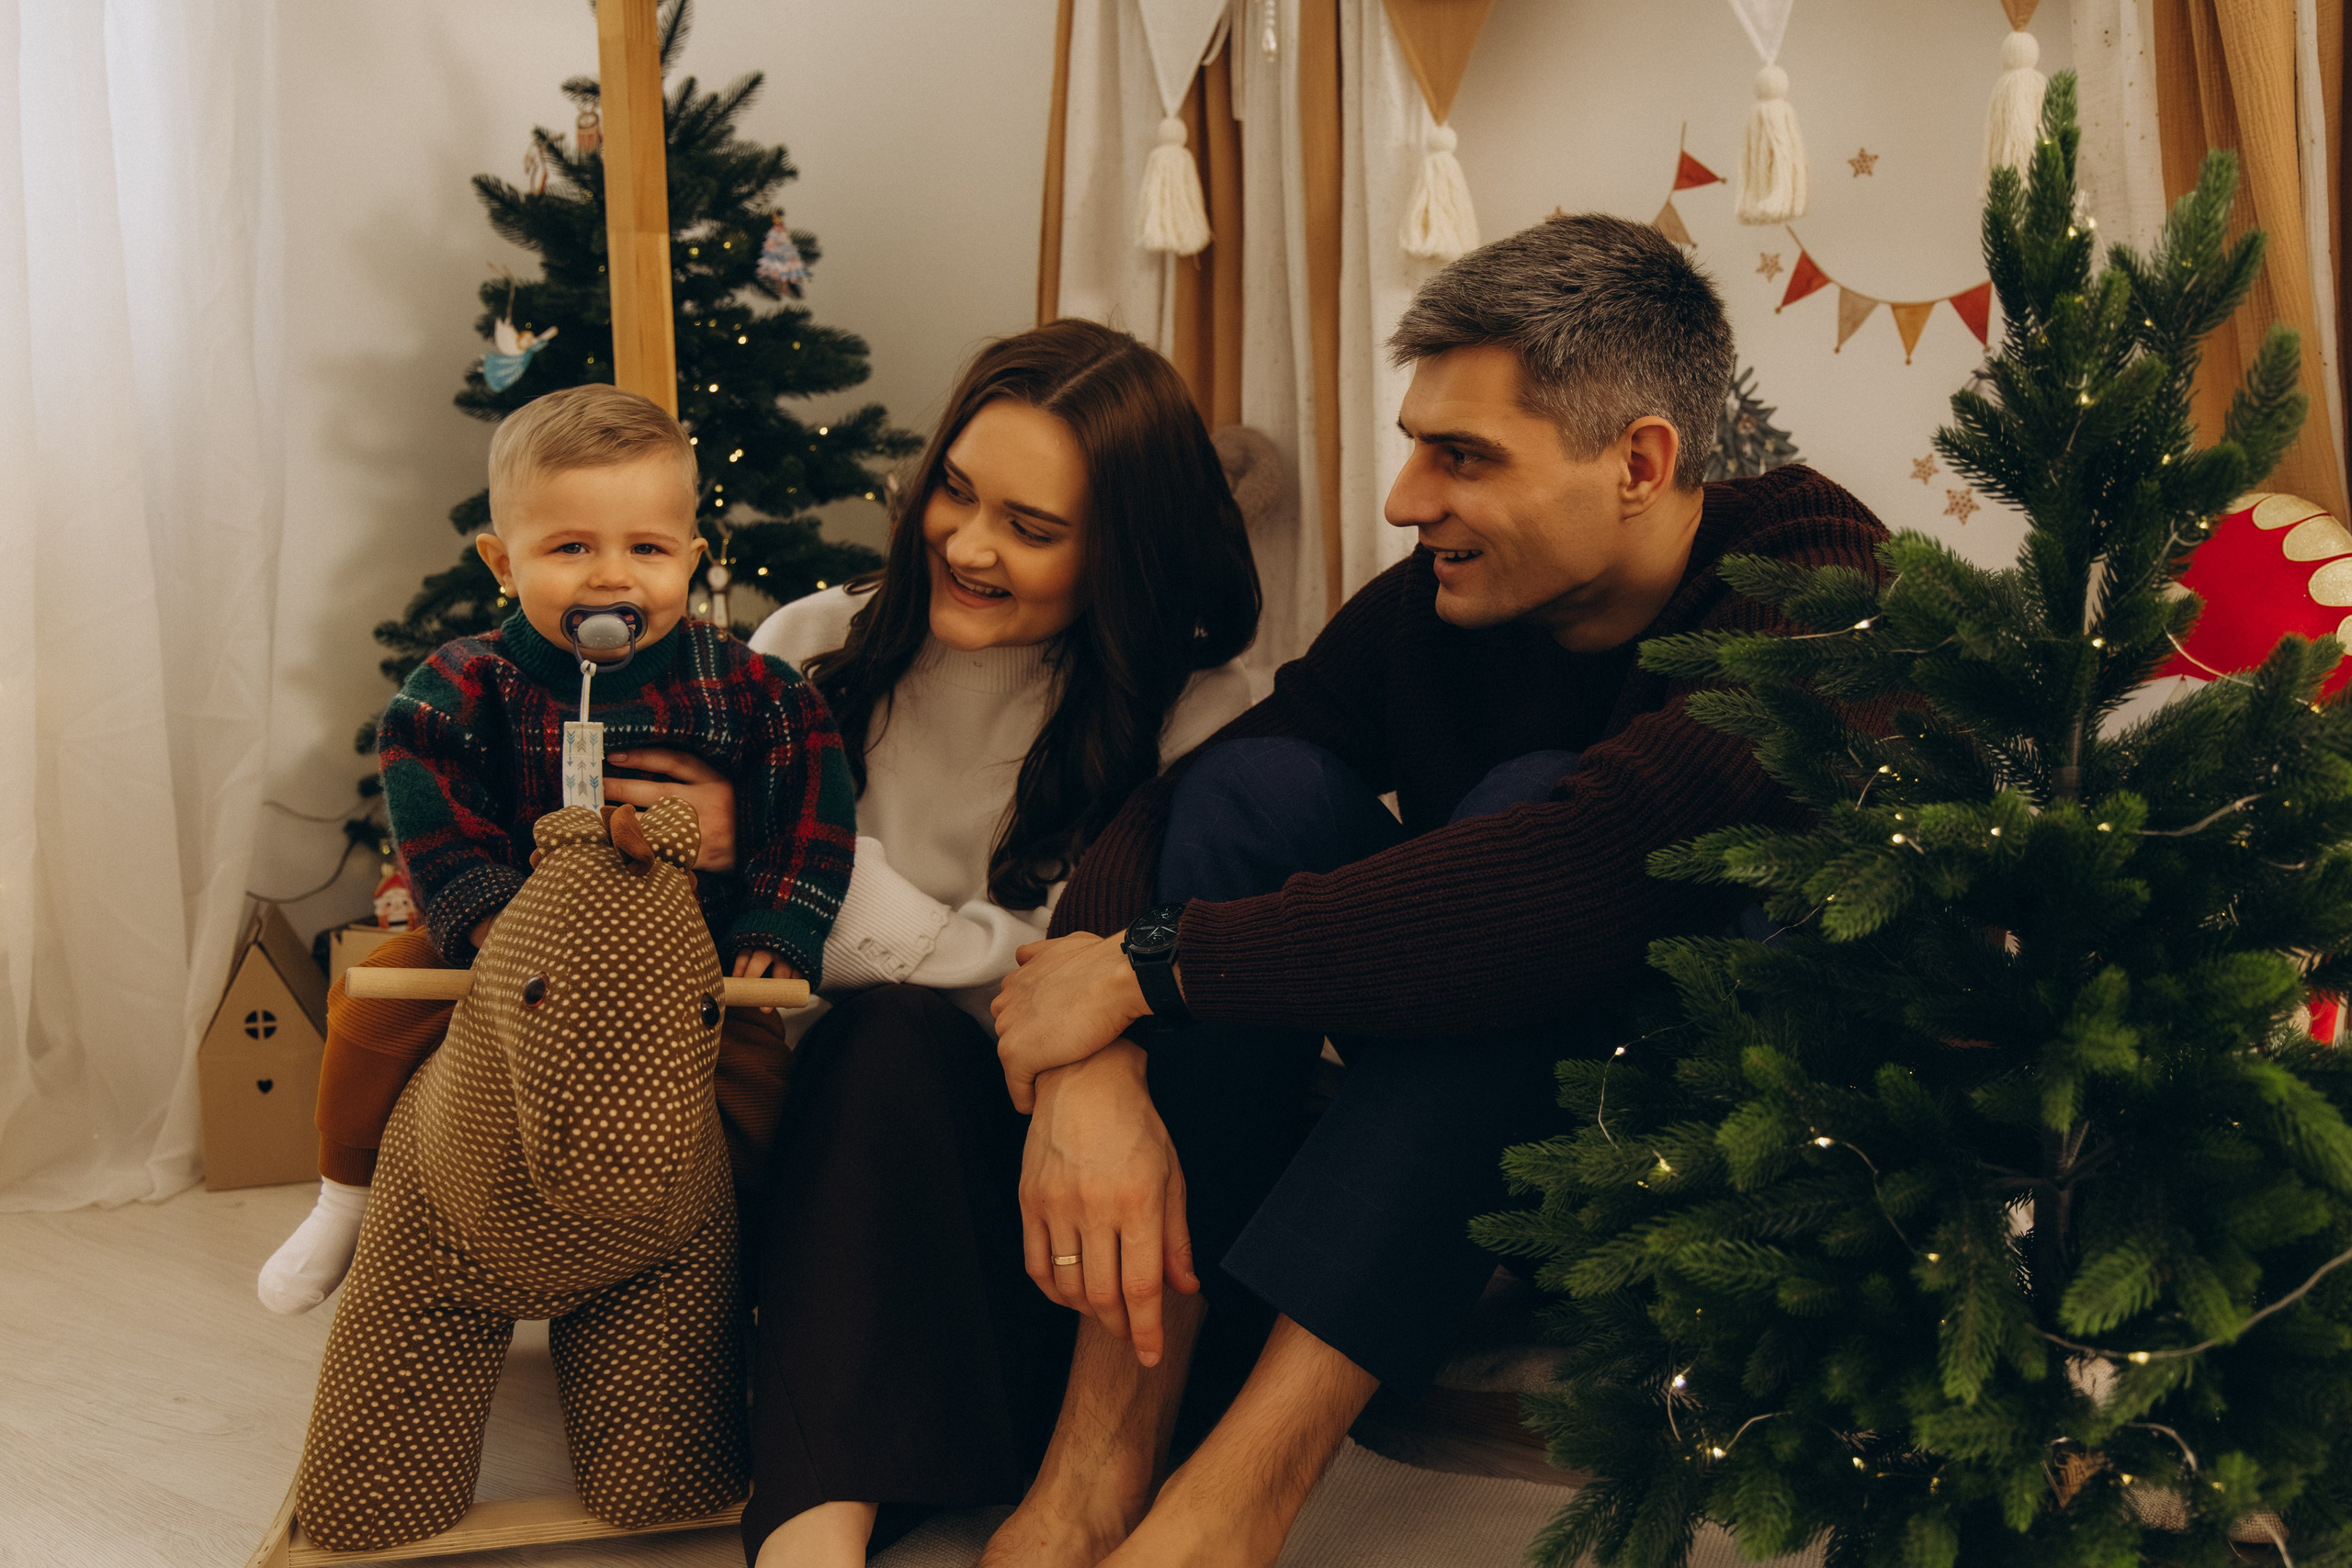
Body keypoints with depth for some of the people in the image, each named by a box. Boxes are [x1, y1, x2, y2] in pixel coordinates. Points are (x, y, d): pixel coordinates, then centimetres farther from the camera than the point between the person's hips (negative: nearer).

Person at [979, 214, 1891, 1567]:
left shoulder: (1814, 581, -23)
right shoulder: (1434, 604, -5)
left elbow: (1574, 873, -39)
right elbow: (1158, 817, -11)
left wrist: (1149, 961, -33)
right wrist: (1091, 1069, -32)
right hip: (1461, 1076, 5)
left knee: (1534, 810, -31)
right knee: (1265, 783, -18)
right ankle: (1104, 1447, -25)